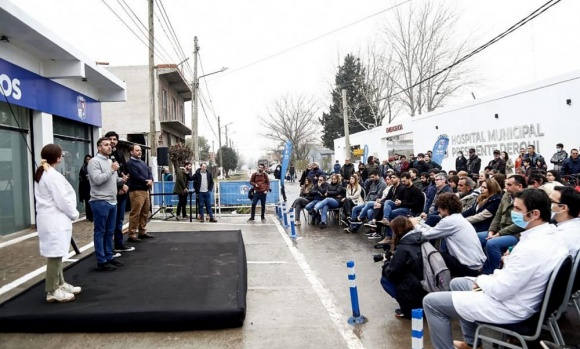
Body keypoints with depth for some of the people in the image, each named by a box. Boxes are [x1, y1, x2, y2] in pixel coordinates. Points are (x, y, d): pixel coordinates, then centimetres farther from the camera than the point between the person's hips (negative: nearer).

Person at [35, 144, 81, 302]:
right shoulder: (53, 176, -17)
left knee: (56, 254, 17)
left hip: (50, 219, 10)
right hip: (55, 220, -10)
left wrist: (71, 213, 12)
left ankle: (60, 284, 28)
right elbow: (62, 200, -18)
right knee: (55, 254, -3)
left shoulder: (41, 174, 13)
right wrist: (74, 214, -2)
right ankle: (52, 291, 4)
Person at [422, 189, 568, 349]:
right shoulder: (549, 236, -1)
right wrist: (491, 278, 2)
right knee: (457, 283, 26)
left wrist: (482, 280, -7)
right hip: (520, 296, 10)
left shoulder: (532, 247, -32)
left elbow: (500, 290, -27)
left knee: (431, 301, -6)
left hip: (508, 306, -10)